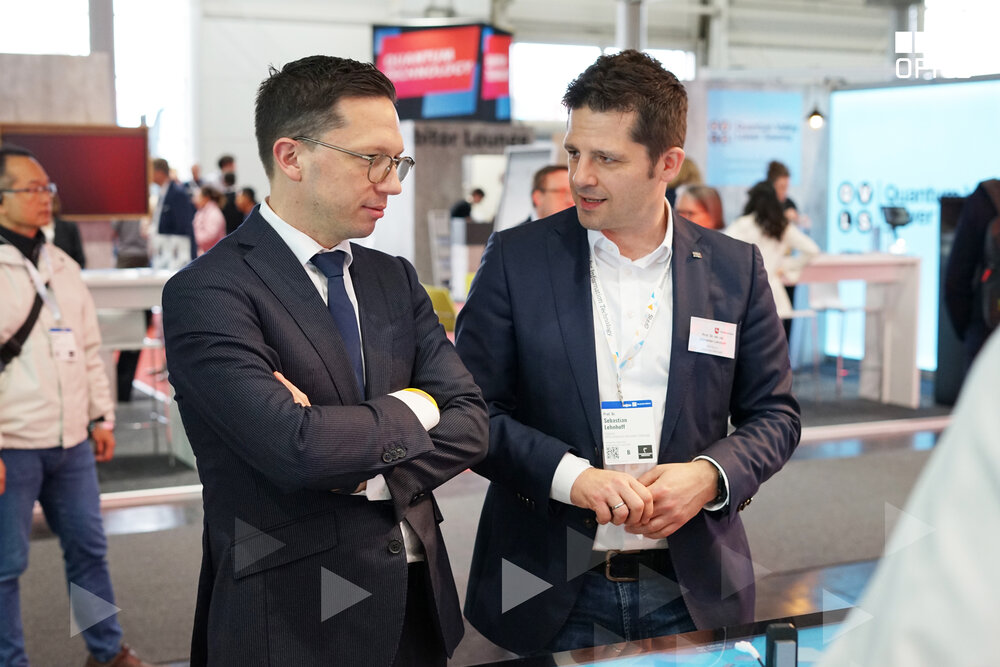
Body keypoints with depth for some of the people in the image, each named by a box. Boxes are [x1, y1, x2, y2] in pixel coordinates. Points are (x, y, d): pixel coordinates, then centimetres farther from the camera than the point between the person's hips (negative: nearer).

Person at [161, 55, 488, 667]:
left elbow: (470, 424, 1)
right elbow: (296, 446, -25)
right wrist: (411, 408, -9)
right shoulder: (206, 294, -14)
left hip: (419, 602, 6)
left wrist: (366, 472, -16)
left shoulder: (396, 280, 8)